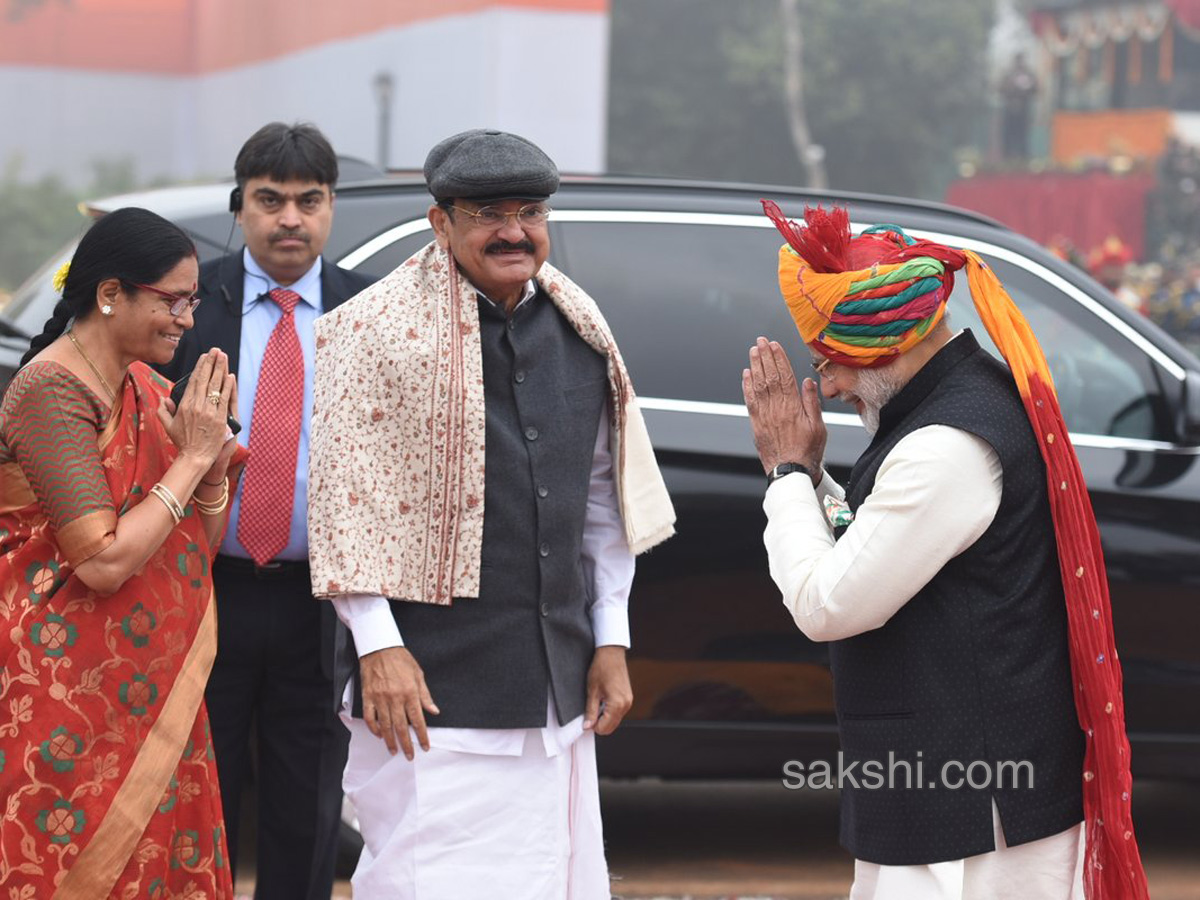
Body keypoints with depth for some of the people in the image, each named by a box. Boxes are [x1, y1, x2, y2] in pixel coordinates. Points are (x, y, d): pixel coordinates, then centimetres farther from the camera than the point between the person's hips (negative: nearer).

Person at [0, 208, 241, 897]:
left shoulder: (145, 387, 10)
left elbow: (200, 545, 13)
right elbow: (103, 561, -24)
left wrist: (216, 464, -6)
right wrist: (193, 457, -17)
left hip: (149, 683, 8)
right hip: (67, 688, -8)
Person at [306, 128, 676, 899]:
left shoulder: (580, 330, 11)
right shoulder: (378, 329, -8)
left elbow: (606, 494, 16)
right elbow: (346, 496, -10)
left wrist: (611, 641, 13)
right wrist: (379, 646, -14)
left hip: (557, 686, 6)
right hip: (431, 686, -6)